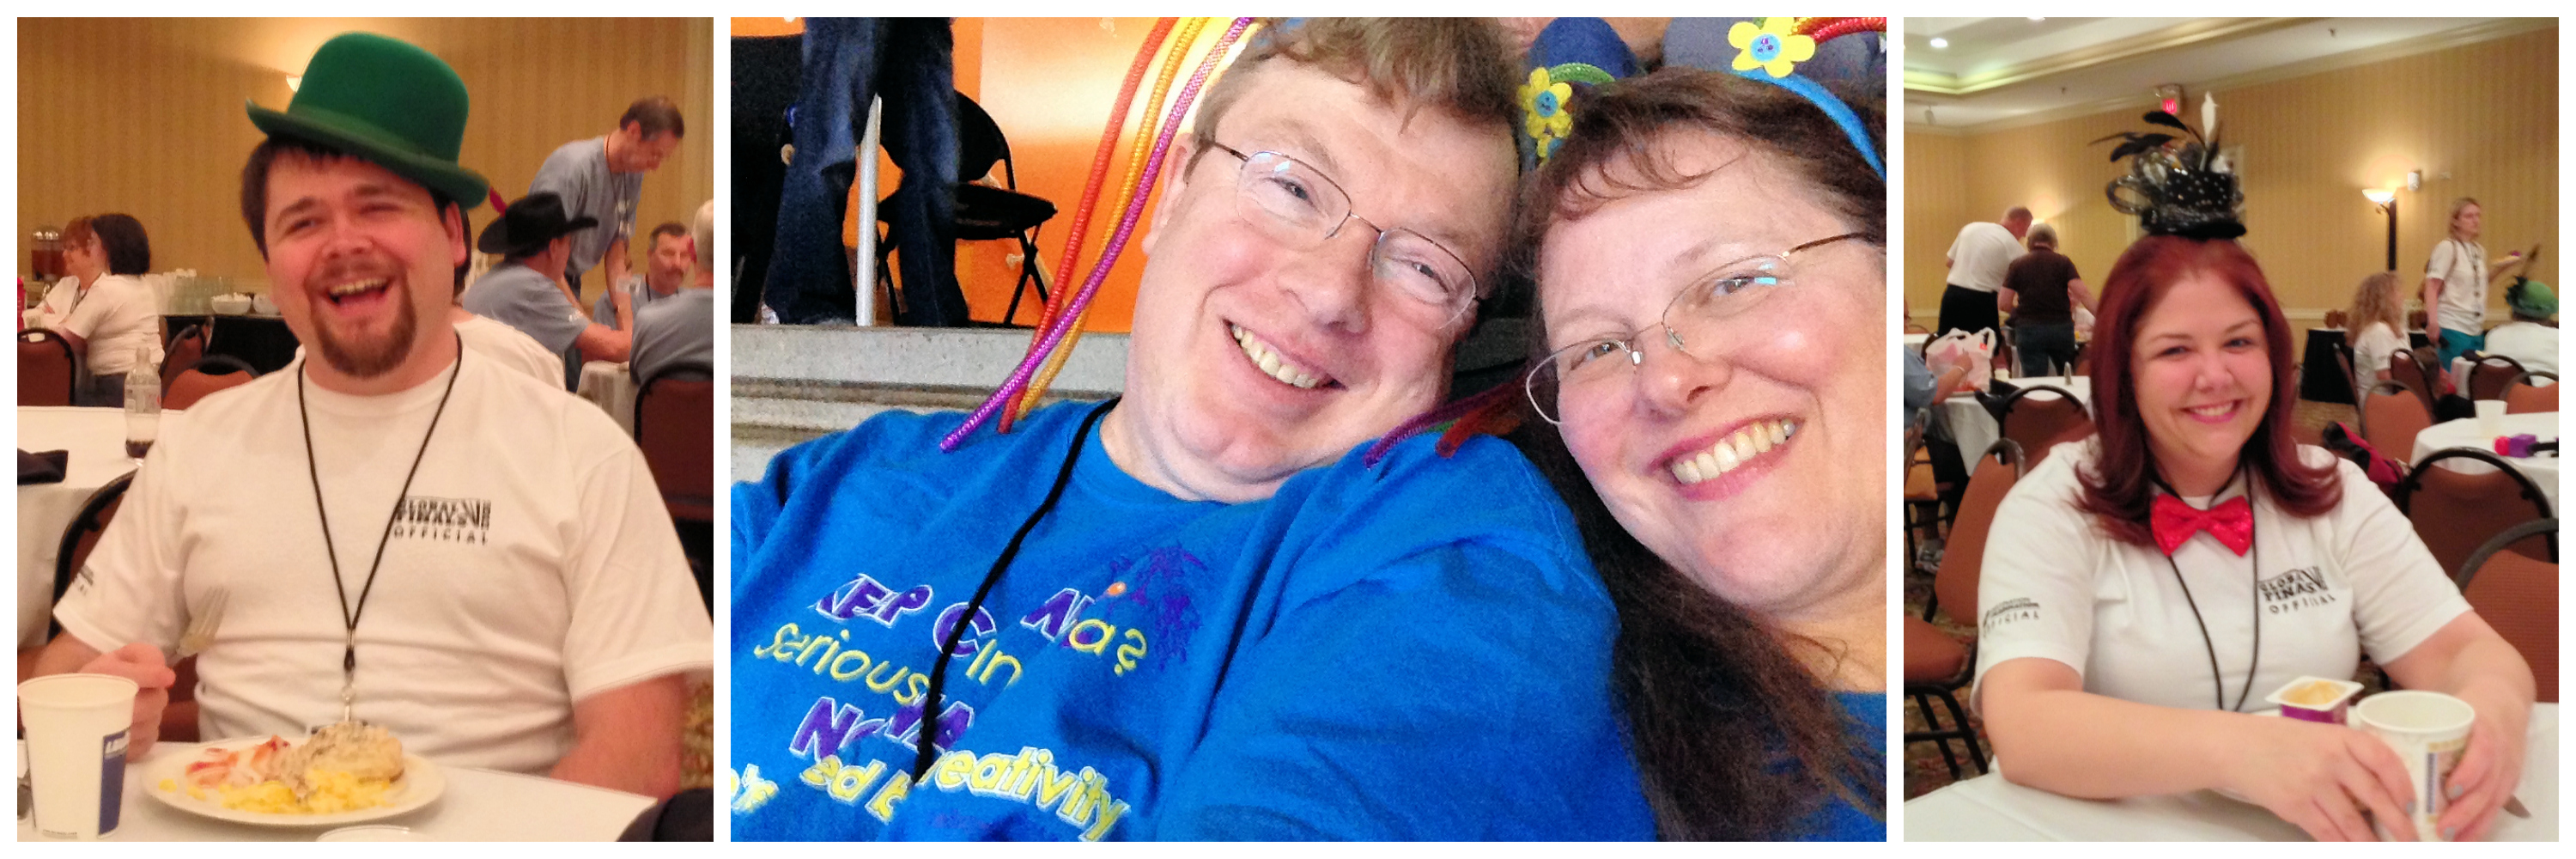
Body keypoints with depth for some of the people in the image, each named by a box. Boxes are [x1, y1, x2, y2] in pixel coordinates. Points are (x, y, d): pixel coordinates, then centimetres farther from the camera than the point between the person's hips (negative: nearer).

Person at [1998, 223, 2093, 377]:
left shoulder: (2017, 265, 3)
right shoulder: (2063, 262, 2)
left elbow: (2003, 304, -1)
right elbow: (2083, 294, -10)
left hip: (2028, 328, -1)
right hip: (2061, 327, 1)